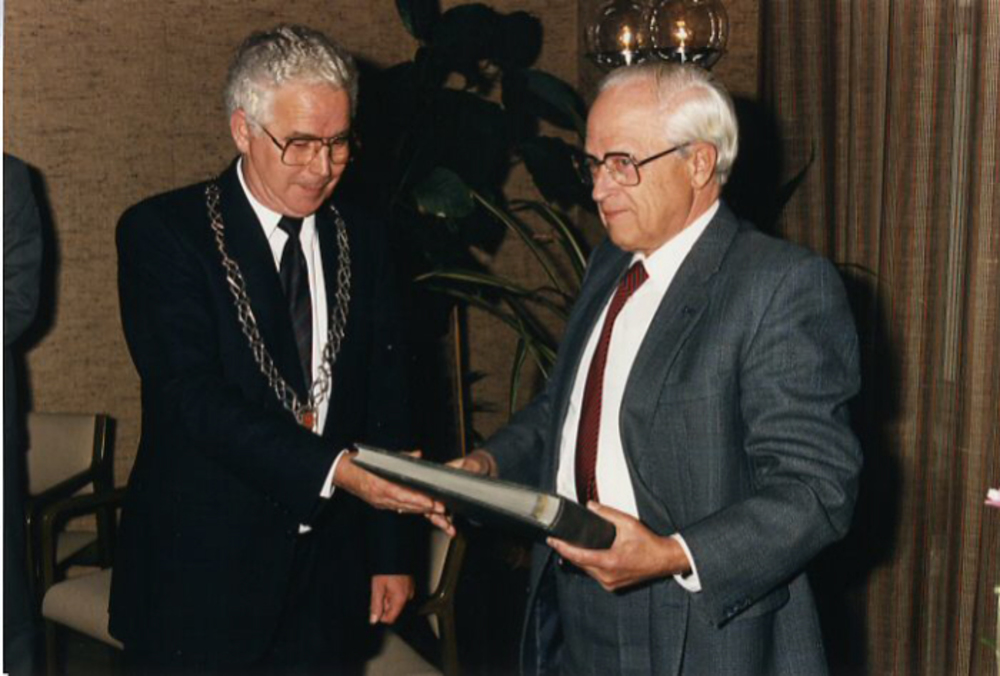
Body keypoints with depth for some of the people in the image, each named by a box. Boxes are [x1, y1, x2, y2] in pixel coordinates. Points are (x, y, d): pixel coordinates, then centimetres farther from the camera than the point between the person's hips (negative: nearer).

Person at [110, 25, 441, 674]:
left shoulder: (363, 239, 7)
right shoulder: (163, 231, -8)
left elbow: (385, 401, 9)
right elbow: (196, 397, -19)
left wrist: (389, 553, 8)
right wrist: (333, 469, -29)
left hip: (329, 573, 4)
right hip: (203, 574, -4)